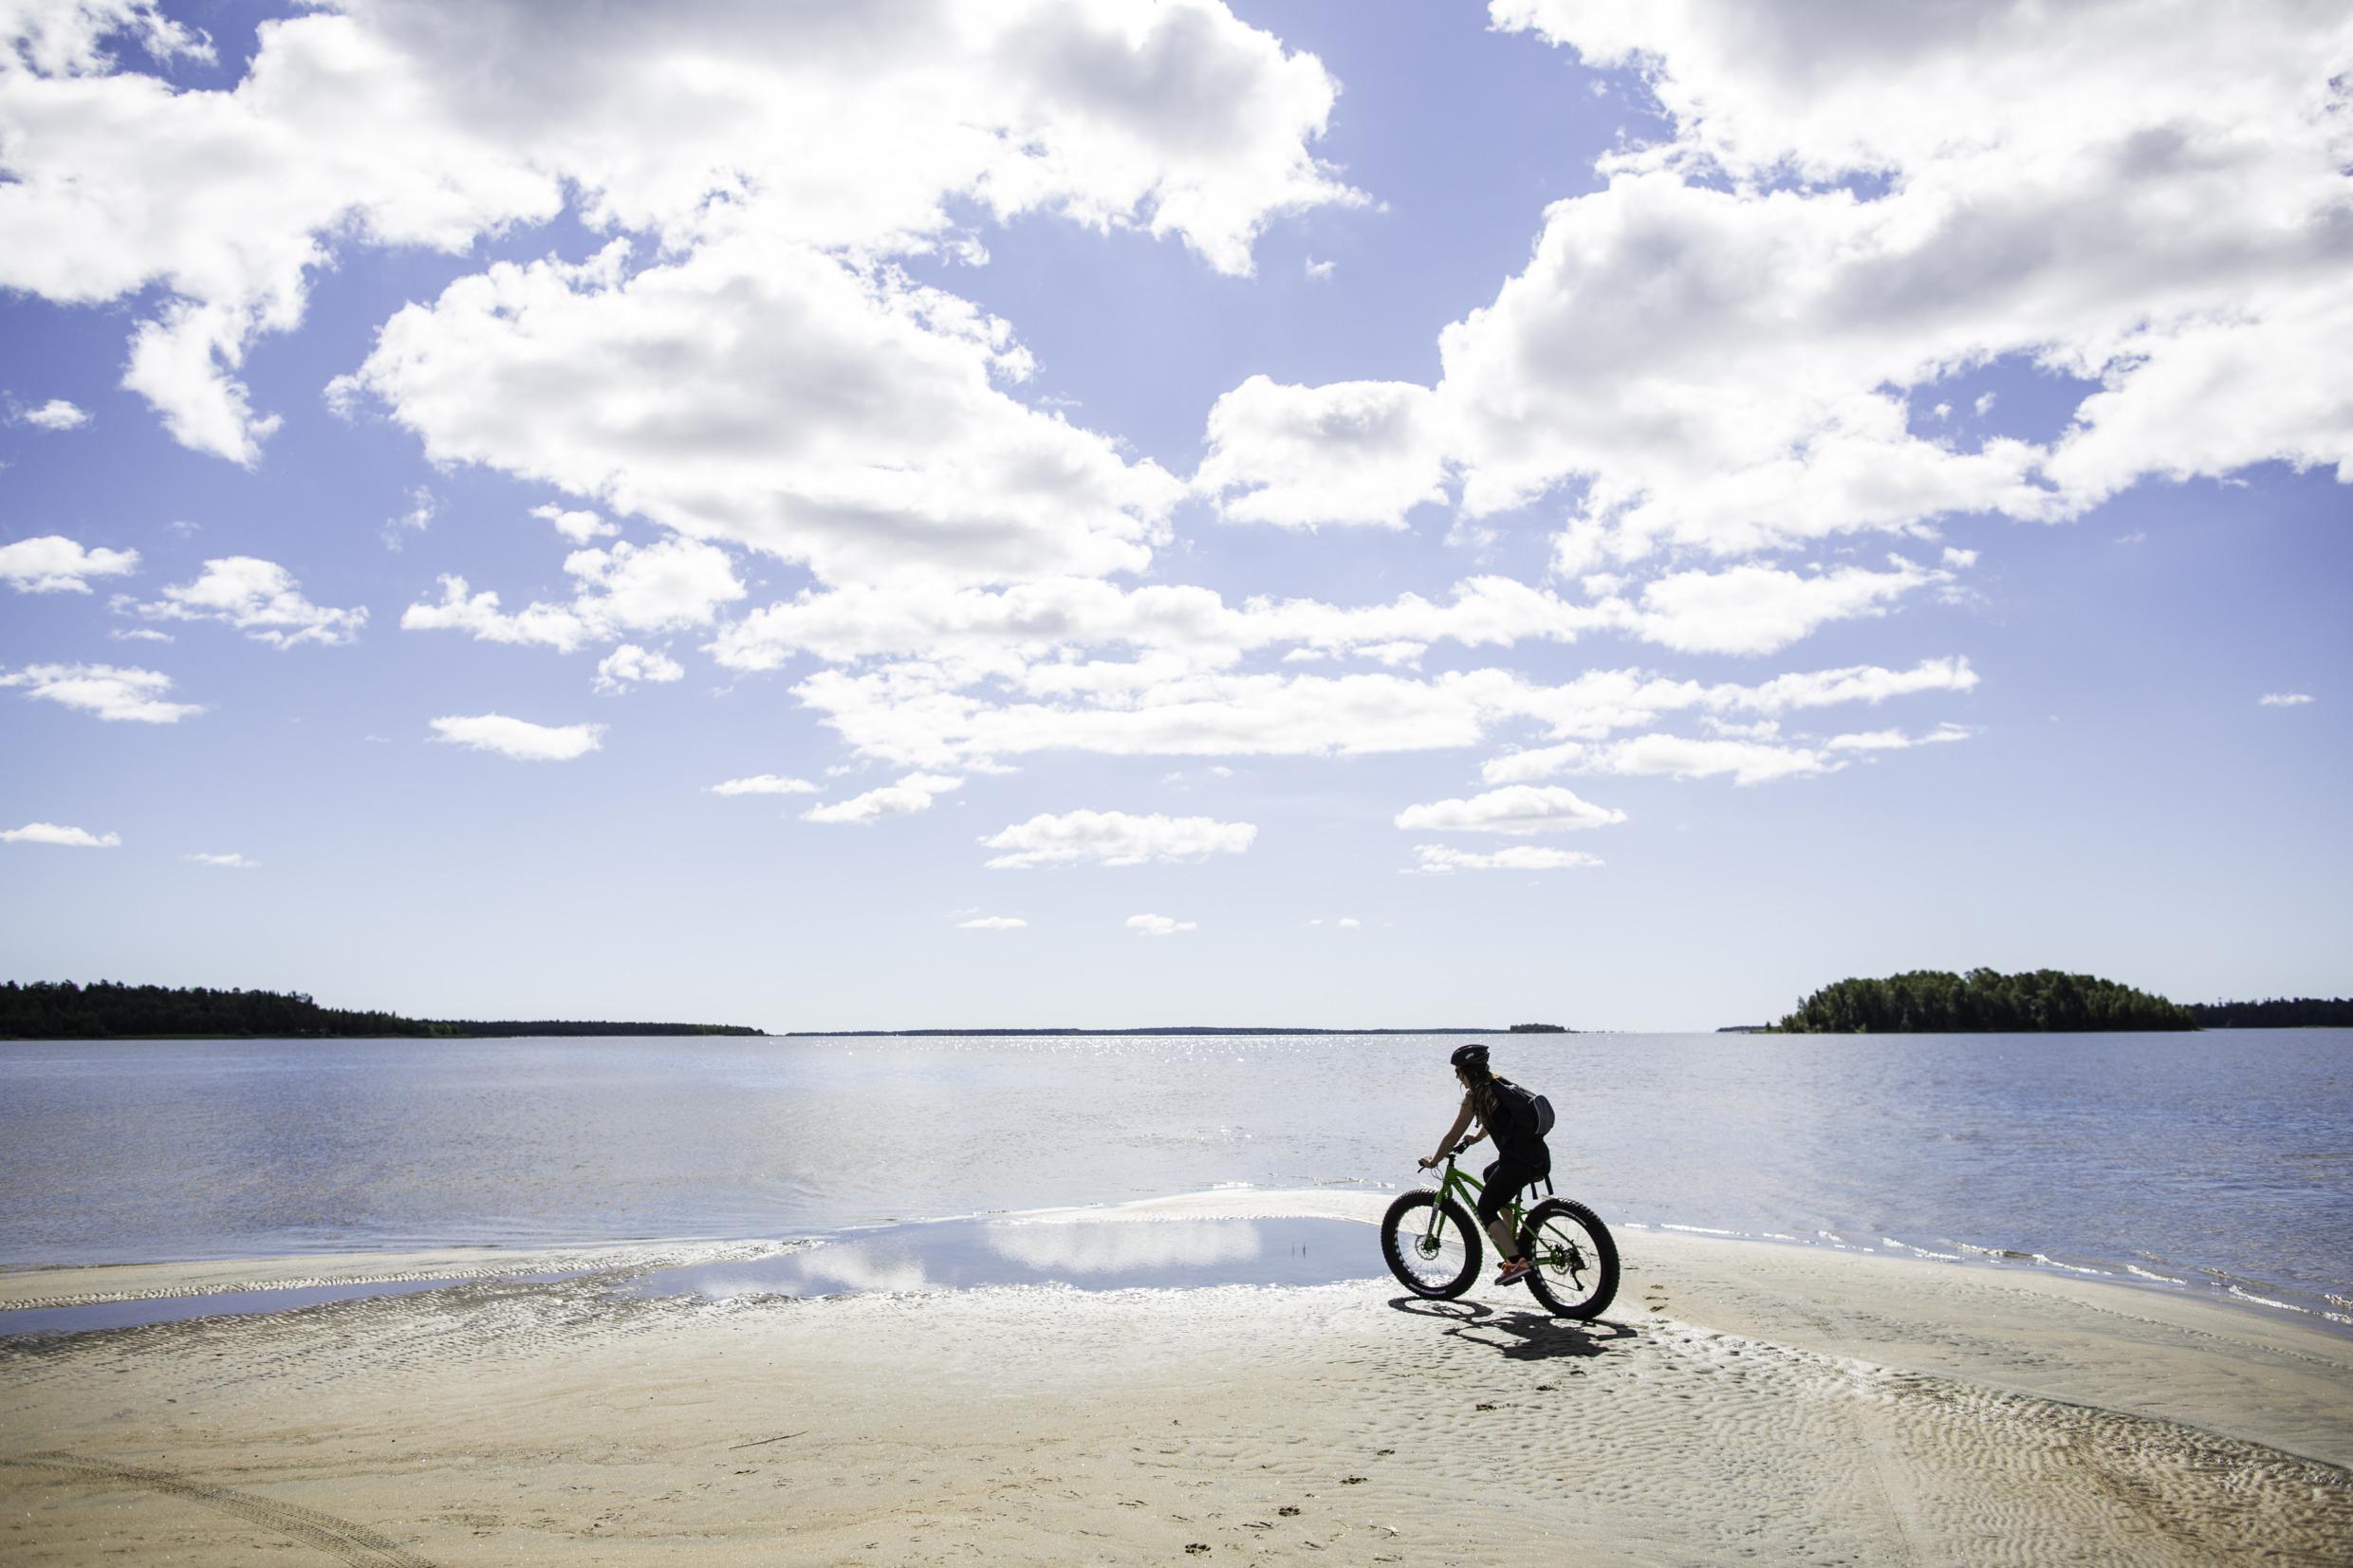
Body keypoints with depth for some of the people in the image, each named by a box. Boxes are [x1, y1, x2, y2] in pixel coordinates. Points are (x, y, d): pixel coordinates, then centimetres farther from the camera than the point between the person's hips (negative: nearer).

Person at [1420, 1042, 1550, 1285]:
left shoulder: (1475, 1095, -4)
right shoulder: (1498, 1083, 19)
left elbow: (1454, 1135, 1)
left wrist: (1433, 1162, 14)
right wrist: (1477, 1137, 53)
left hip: (1519, 1161, -8)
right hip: (1541, 1158, 8)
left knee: (1486, 1209, 7)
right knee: (1491, 1174, 32)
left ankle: (1515, 1261, -9)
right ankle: (1516, 1242, 30)